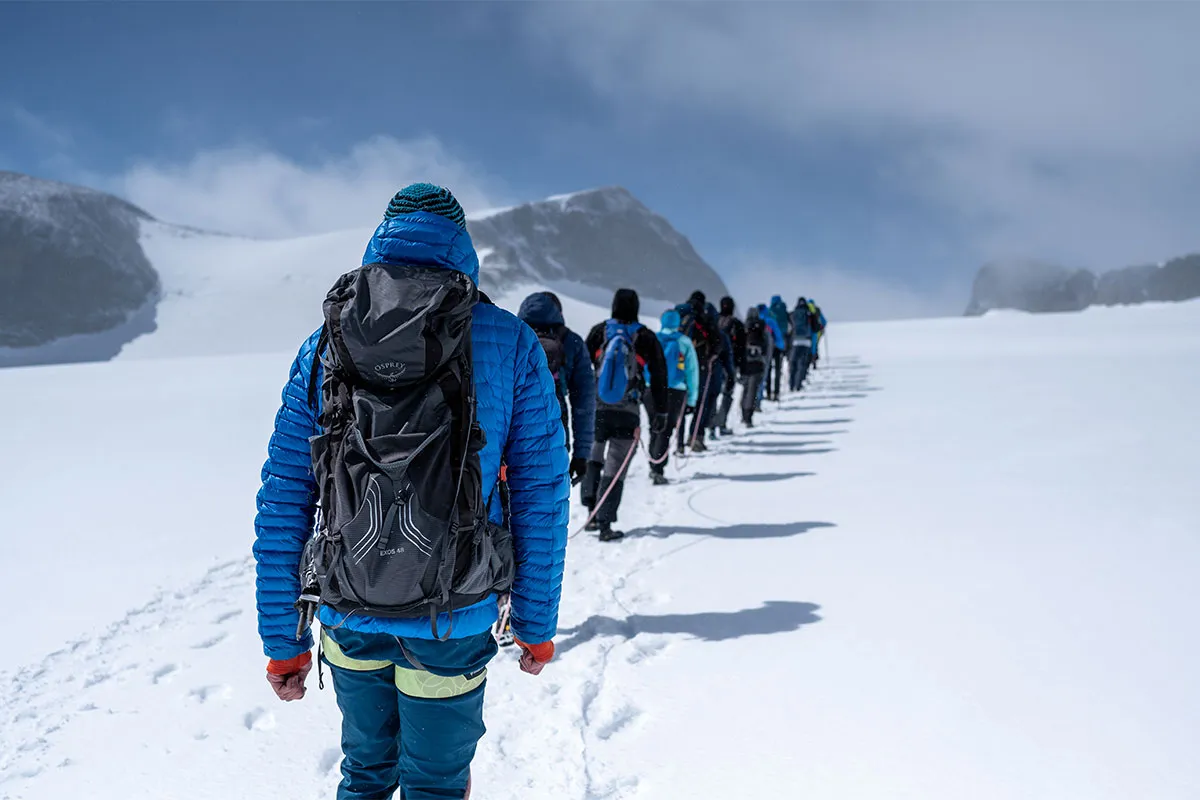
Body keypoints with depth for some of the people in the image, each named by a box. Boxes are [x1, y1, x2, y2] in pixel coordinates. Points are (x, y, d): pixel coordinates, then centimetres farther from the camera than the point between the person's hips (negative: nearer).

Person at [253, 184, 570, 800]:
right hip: (450, 623, -2)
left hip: (347, 616, 3)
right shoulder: (510, 344, -5)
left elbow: (282, 502, 2)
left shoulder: (324, 348, 1)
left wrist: (282, 640, 9)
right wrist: (535, 623, 6)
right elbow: (542, 494, -4)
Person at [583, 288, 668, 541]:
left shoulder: (598, 332, 3)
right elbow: (659, 378, 4)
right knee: (615, 467, 1)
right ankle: (605, 523, -4)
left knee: (593, 459, 20)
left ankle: (592, 511, 12)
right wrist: (661, 413, 11)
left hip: (596, 408, 2)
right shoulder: (646, 338, 0)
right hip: (627, 413, -1)